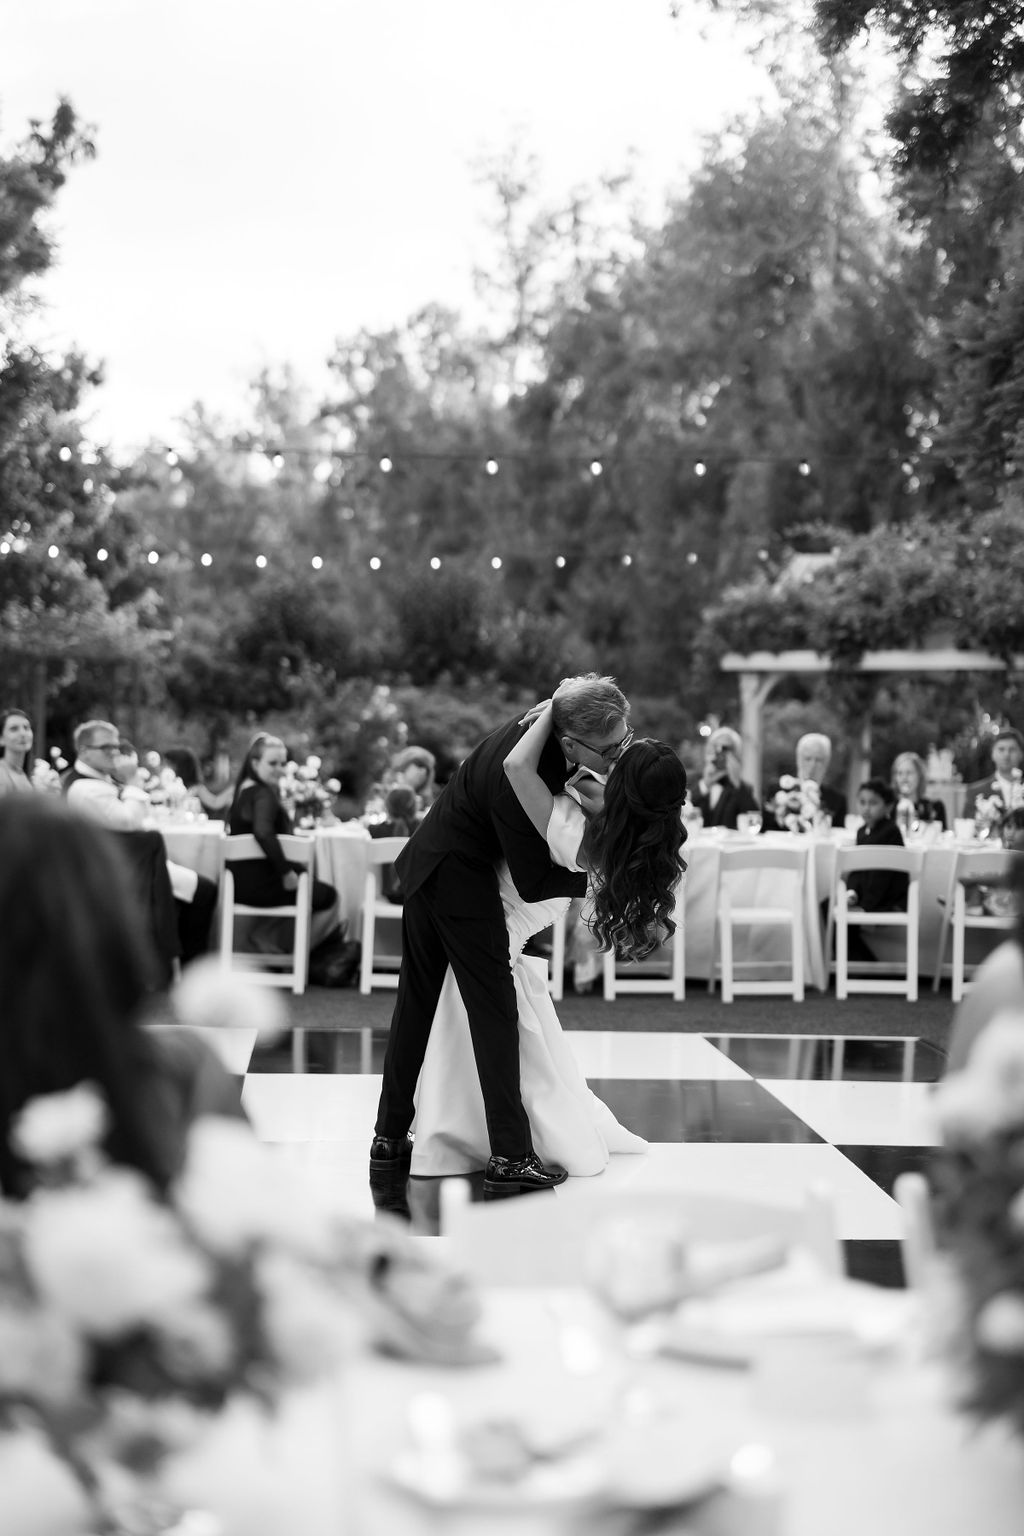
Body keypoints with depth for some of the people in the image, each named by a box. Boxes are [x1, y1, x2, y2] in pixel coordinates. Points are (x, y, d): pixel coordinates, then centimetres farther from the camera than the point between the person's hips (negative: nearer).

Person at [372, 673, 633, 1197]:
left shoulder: (547, 720, -7)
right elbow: (533, 884, -22)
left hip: (424, 865, 10)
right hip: (460, 879, -10)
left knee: (415, 1006, 14)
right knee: (493, 1011, -4)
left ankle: (389, 1141, 23)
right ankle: (510, 1158, -3)